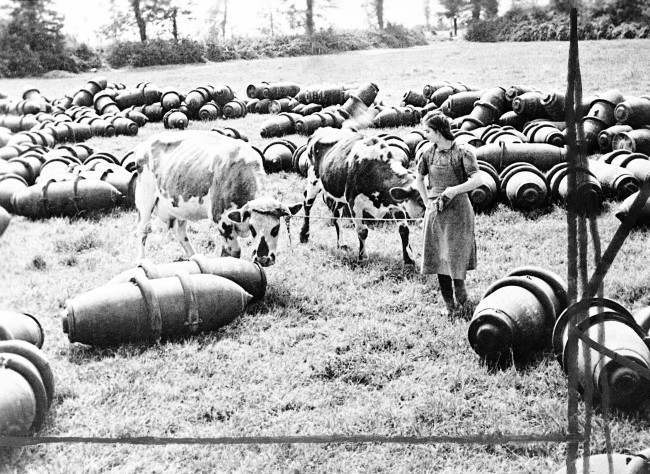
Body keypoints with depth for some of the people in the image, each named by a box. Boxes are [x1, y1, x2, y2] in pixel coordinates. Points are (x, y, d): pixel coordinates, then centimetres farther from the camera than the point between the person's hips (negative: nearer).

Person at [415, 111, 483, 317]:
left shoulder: (463, 152, -8)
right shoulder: (428, 153, 5)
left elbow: (477, 180, -14)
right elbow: (419, 180, 19)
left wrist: (454, 190, -23)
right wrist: (427, 202, 9)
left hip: (457, 208, -4)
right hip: (435, 210, 4)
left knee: (456, 254, -4)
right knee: (438, 256, 4)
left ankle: (461, 295, 20)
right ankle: (449, 305, 12)